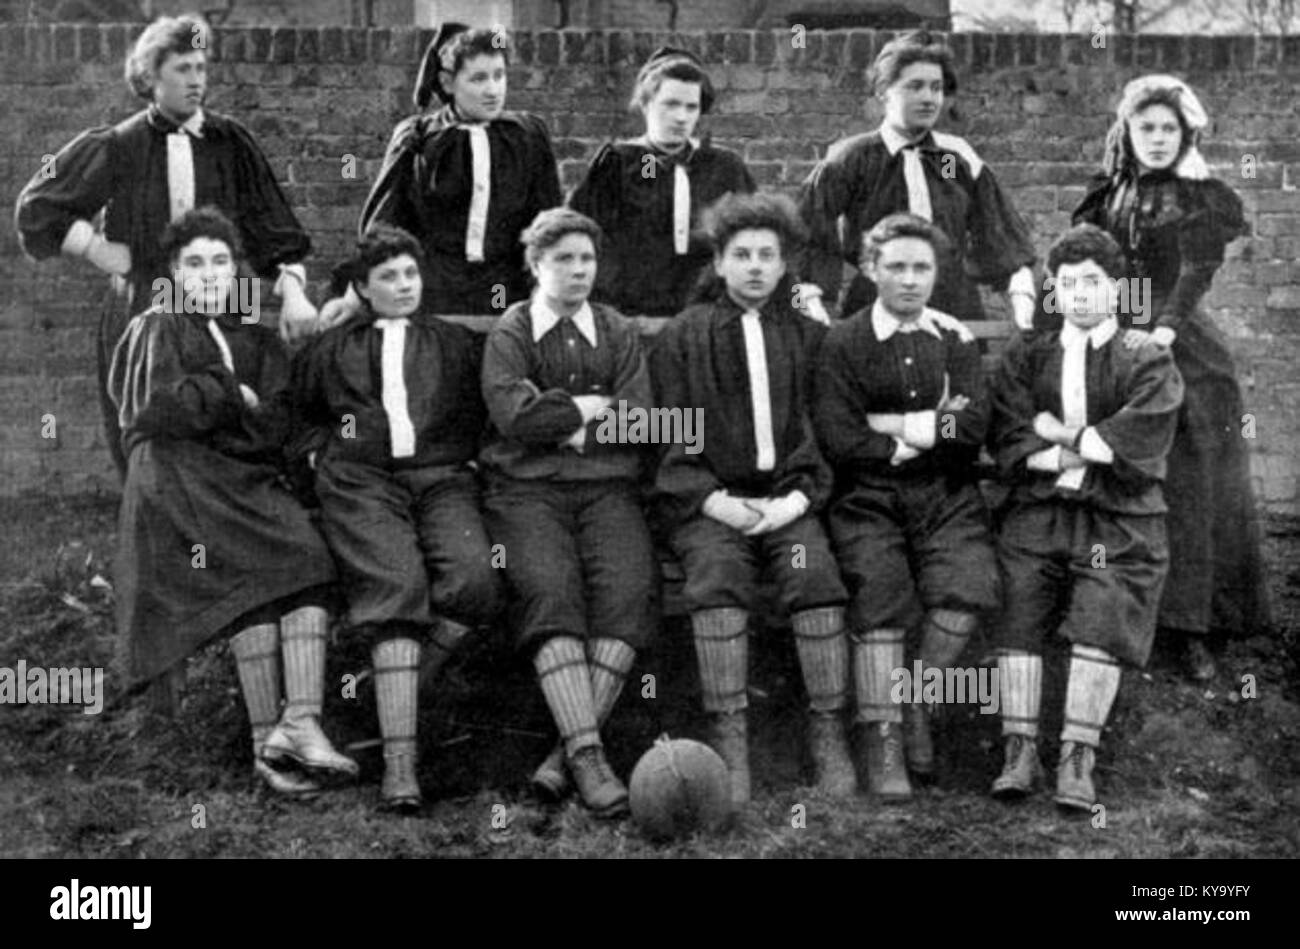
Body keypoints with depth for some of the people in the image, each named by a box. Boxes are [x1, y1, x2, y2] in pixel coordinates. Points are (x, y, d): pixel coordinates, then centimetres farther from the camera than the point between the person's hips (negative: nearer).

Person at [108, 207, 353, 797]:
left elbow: (277, 427, 10)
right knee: (260, 568, -27)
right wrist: (233, 392, 4)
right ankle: (268, 738, -30)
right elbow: (155, 410, -1)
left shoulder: (259, 340, 24)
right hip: (175, 478, -4)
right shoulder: (153, 332, 16)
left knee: (311, 562, -24)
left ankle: (299, 723, -33)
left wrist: (207, 400, -3)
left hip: (250, 480, 4)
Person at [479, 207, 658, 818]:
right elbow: (513, 414, -5)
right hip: (526, 488, -2)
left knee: (630, 586, -27)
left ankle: (572, 749, -28)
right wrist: (591, 407, 1)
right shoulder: (509, 333, 13)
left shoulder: (620, 333, 19)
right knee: (549, 587, -29)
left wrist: (557, 419, 2)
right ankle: (587, 753, -34)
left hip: (608, 487, 2)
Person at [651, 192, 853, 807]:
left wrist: (799, 497, -5)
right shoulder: (682, 337, 13)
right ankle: (727, 737, -33)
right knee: (717, 573, -32)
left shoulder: (808, 338, 18)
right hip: (709, 501, -1)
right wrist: (712, 500, -8)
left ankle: (828, 732, -24)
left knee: (816, 571, -29)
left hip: (787, 499, 1)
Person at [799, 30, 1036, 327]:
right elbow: (807, 236, -5)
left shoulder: (959, 156, 8)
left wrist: (1022, 298, 4)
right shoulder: (852, 160, -1)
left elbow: (1000, 237, 13)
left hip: (958, 312, 3)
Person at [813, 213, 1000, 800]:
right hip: (869, 497, -2)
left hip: (948, 495, 2)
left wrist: (890, 425, -8)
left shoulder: (955, 340, 11)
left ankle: (919, 697, 3)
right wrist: (928, 432, -3)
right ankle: (883, 738, -11)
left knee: (969, 587, -21)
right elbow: (838, 440, -9)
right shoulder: (843, 343, 2)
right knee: (880, 592, -23)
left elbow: (973, 427, -3)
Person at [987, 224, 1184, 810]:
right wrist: (1070, 456, -9)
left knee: (1101, 624, -17)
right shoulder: (1024, 358, 16)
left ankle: (1077, 760, -12)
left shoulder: (1149, 362, 9)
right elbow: (1008, 445, 4)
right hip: (1037, 514, 2)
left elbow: (1137, 444, -6)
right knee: (1019, 614, -15)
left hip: (1120, 523, -2)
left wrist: (1059, 435, -1)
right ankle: (1019, 751, -9)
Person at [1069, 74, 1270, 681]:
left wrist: (1167, 328, -26)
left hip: (1185, 353, -2)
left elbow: (1195, 275, -10)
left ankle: (1194, 630, 2)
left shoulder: (1206, 201, 3)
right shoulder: (1105, 197, 13)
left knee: (1193, 489, -3)